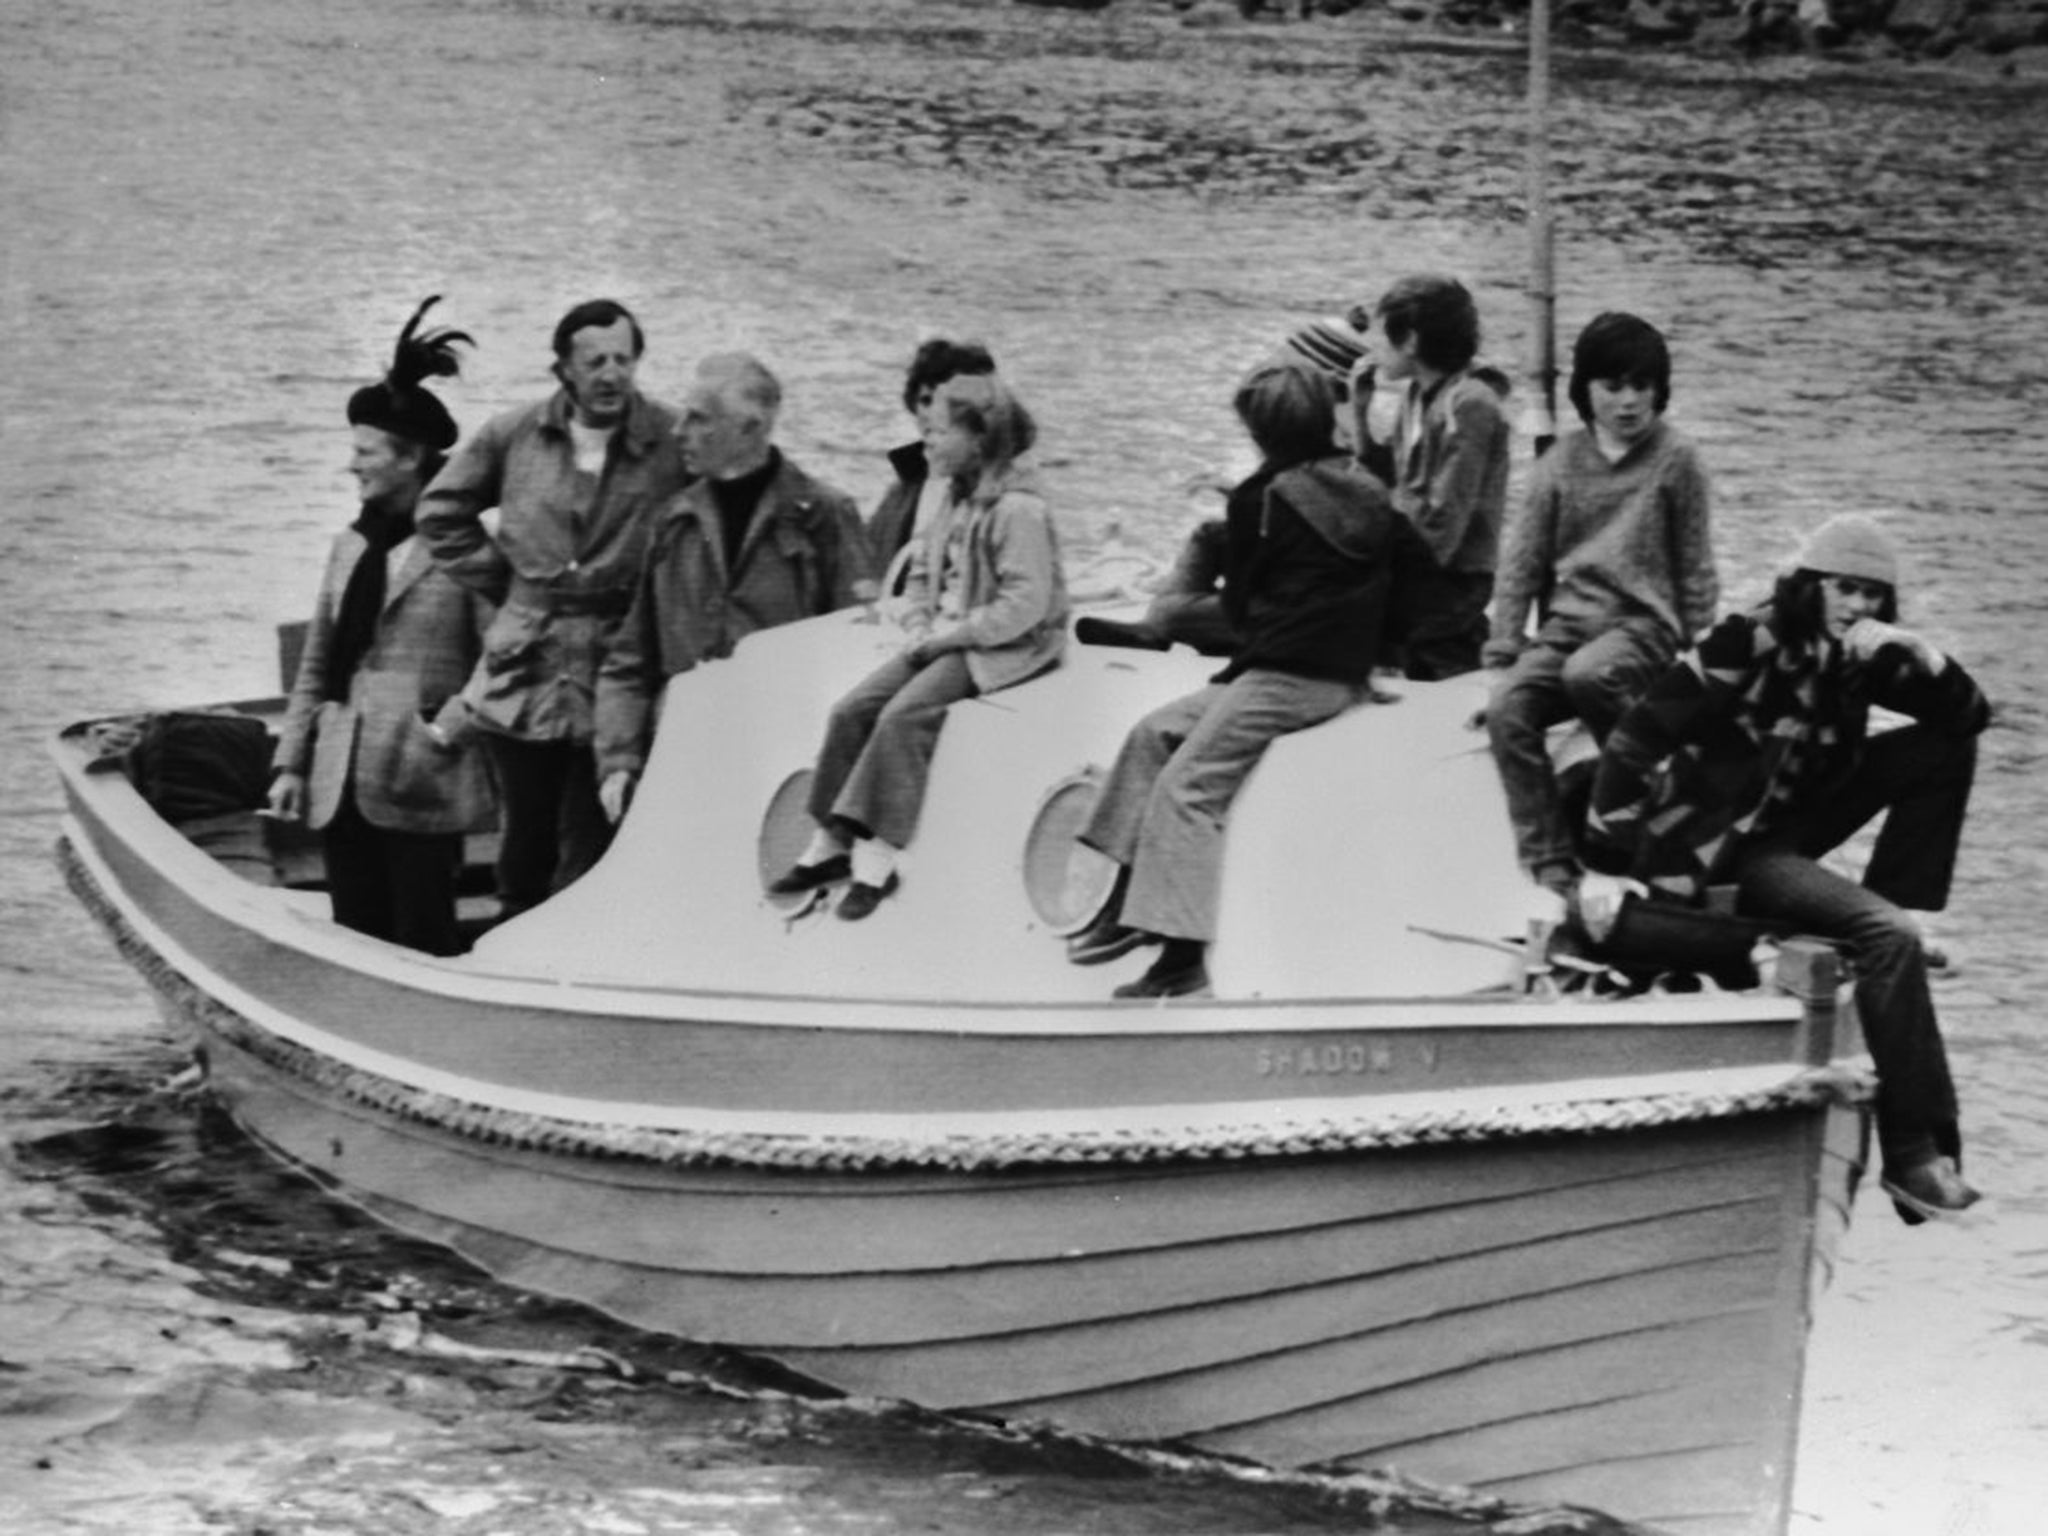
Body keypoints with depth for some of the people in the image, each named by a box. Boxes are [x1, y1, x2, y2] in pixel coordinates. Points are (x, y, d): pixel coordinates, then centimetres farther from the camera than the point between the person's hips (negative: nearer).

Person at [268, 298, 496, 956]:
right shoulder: (350, 545, 15)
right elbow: (316, 666, 17)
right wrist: (290, 761, 12)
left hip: (422, 784, -7)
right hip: (341, 781, 7)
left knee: (424, 944, -4)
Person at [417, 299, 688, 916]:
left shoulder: (673, 443, -6)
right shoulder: (514, 436, 5)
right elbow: (442, 511, 18)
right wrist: (500, 576, 9)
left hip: (616, 681, -3)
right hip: (524, 674, 3)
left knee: (588, 845, -5)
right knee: (528, 837, 12)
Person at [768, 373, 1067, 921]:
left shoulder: (1019, 509, -17)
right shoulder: (956, 498, 12)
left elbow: (1024, 604, -23)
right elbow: (925, 572, 22)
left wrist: (951, 634, -19)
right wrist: (921, 627, 3)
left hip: (1003, 649, -9)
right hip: (948, 640, 9)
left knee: (904, 715, -26)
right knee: (851, 709, -6)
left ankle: (878, 856, -22)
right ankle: (831, 843, -1)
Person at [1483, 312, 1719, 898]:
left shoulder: (1674, 460, 2)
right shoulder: (1561, 463, 10)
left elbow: (1695, 569, 5)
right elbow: (1521, 562, 11)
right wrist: (1503, 648, 3)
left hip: (1641, 625, -3)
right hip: (1563, 624, 4)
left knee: (1586, 674, -36)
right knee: (1507, 708, -24)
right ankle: (1549, 865, -21)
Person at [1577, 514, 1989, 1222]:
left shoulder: (1859, 656, 2)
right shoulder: (1749, 645, -18)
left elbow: (1970, 714, 3)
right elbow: (1635, 741, -22)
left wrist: (1919, 659, -17)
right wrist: (1603, 866, -26)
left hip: (1794, 823, 8)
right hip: (1722, 849, -8)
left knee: (1944, 751, 1)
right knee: (1887, 936, -27)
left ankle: (1894, 914, -5)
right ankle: (1915, 1155, -26)